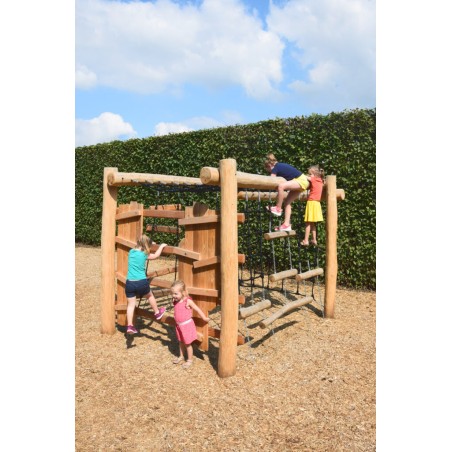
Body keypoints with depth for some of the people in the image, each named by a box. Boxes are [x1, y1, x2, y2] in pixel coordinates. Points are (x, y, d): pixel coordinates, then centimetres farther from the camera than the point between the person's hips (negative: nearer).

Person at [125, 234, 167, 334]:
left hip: (130, 283, 3)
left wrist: (149, 243, 38)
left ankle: (130, 326, 5)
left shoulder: (131, 252, 7)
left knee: (131, 304, 9)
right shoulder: (144, 254, -5)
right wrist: (161, 246, 26)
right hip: (141, 283, -3)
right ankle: (157, 313, 40)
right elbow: (156, 255, 12)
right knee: (150, 296, 23)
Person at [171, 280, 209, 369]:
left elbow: (197, 309, -15)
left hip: (187, 325, -6)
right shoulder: (175, 301, -6)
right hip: (178, 325, 6)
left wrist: (204, 318, -7)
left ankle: (190, 360, 25)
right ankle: (181, 357, 42)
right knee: (181, 342, 23)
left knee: (187, 343, 8)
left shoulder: (188, 301, -24)